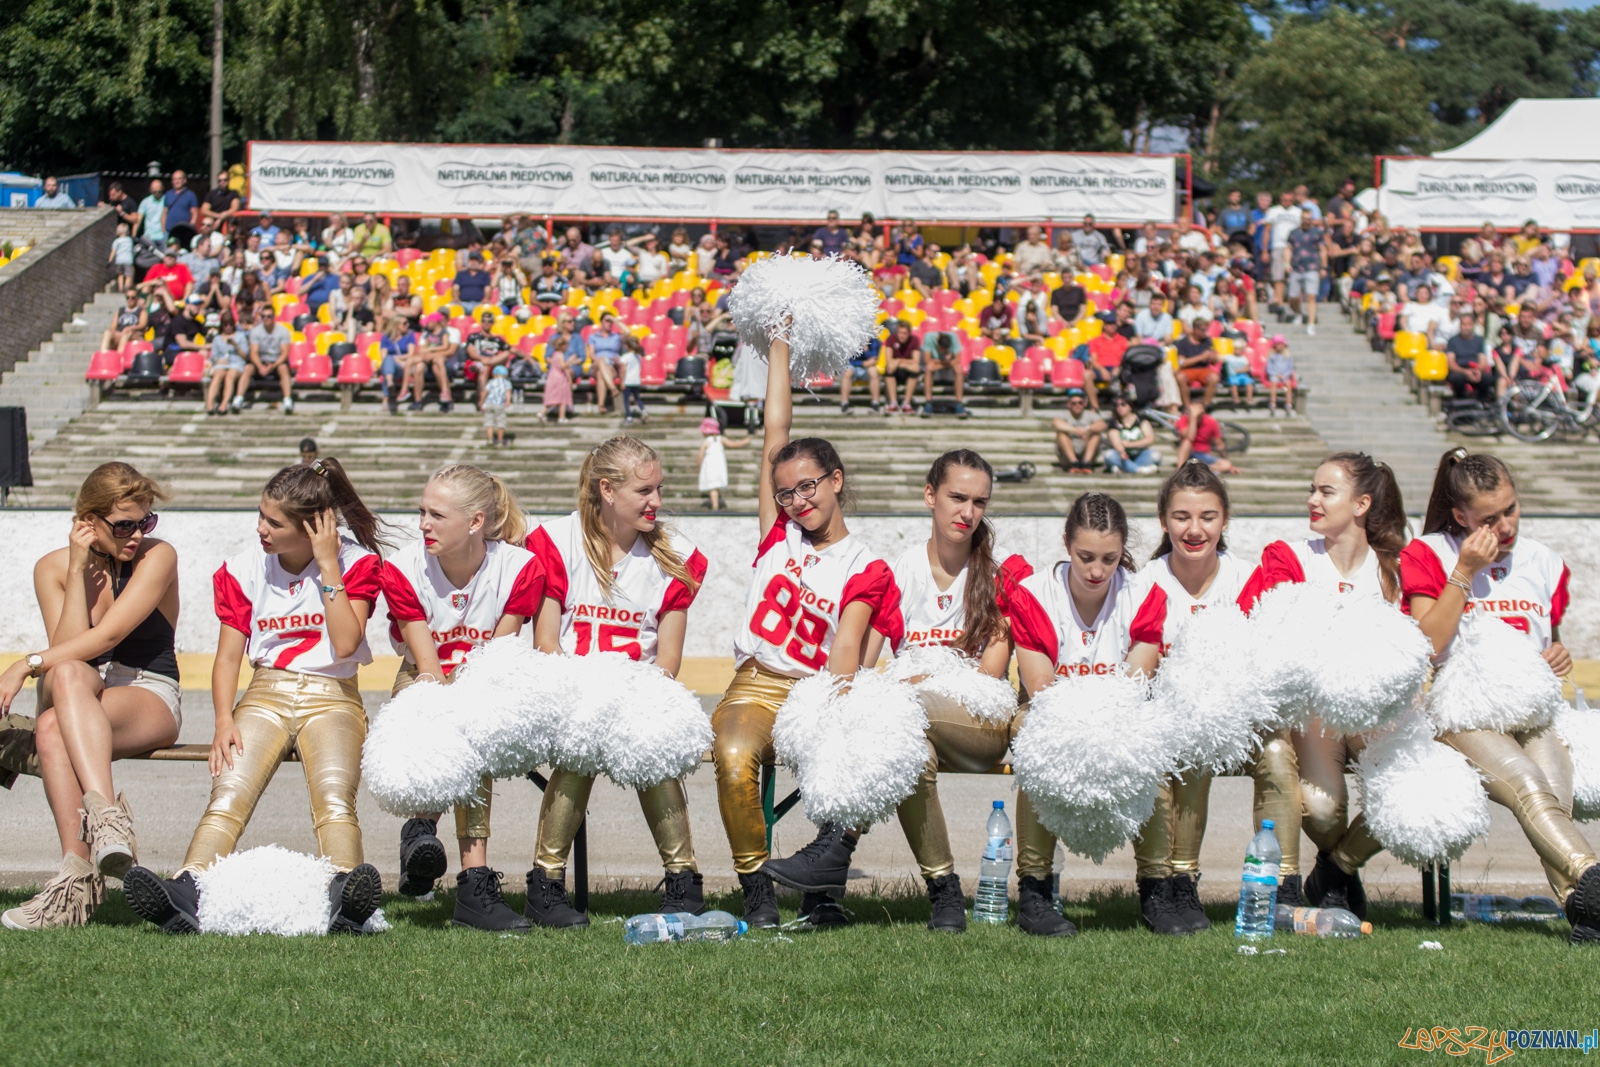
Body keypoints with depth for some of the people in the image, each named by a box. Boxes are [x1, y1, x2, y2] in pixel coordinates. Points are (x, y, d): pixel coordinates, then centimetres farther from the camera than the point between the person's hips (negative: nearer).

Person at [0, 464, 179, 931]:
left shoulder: (157, 557, -3)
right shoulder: (53, 567, 6)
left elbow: (108, 635, -14)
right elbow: (67, 652, -7)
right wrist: (79, 569, -10)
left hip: (148, 698, -3)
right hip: (75, 698, 3)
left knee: (52, 730, -35)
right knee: (68, 675, -37)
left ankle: (78, 872, -48)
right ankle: (107, 811, -52)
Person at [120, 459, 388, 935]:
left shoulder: (355, 562, 0)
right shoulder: (245, 568, 8)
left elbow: (346, 643, -11)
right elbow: (228, 654, 8)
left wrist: (328, 566, -11)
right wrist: (224, 719, -9)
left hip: (331, 698, -2)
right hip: (266, 694, 2)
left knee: (334, 798, -32)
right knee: (229, 794, -26)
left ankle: (345, 896, -55)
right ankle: (185, 896, -48)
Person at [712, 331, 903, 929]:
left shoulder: (865, 569, 6)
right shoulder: (779, 536, 15)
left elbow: (846, 650, -8)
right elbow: (775, 431, 14)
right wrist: (779, 344, 15)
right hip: (754, 690, 1)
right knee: (734, 758, -33)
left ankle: (823, 886, -15)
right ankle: (756, 889, -20)